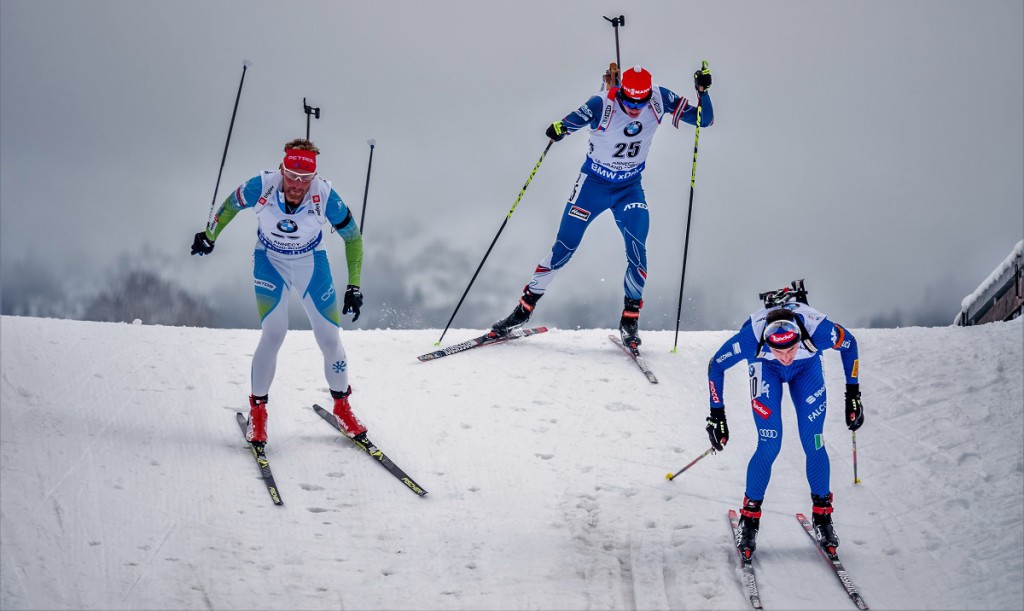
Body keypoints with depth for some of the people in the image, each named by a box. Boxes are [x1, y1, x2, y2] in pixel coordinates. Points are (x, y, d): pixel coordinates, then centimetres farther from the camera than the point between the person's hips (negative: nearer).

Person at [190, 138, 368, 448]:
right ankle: (257, 410, 2)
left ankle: (342, 406, 23)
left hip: (312, 263, 1)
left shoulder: (324, 195, -28)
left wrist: (354, 286, -12)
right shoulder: (262, 186, -29)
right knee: (274, 333, -17)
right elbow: (231, 205, -6)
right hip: (270, 261, -1)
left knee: (330, 338, -1)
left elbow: (352, 236, -12)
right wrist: (209, 235, 9)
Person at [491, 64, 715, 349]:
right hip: (593, 183, -2)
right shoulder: (602, 105, -25)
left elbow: (705, 120, -11)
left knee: (637, 251, -16)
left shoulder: (660, 99, -16)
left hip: (630, 188, 2)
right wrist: (558, 129, -44)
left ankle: (630, 320, -2)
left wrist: (702, 92, -28)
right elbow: (570, 123, -21)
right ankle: (524, 309, 10)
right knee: (564, 248, -1)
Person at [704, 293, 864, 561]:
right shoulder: (752, 336, -41)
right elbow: (716, 366, -21)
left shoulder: (817, 330, -40)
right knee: (769, 446, -13)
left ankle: (822, 516, 11)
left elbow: (849, 344, -15)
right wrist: (716, 415, -17)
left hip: (807, 368, 1)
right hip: (766, 369, -1)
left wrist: (853, 394, -9)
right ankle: (749, 519, 3)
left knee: (813, 444, -8)